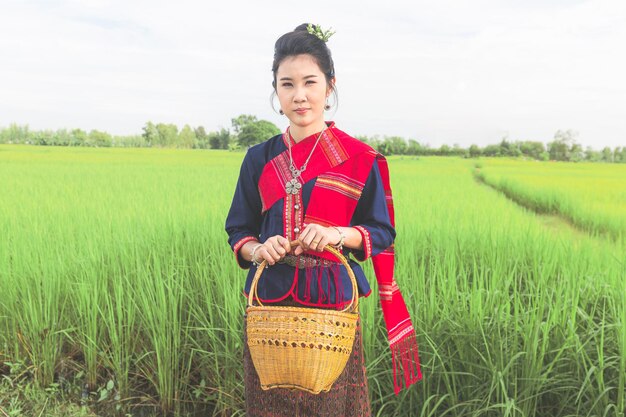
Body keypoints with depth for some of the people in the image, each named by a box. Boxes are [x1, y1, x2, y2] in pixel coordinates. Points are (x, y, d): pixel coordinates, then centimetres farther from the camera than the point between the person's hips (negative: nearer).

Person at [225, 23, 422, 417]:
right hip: (269, 303, 3)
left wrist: (337, 234, -18)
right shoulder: (259, 159, 6)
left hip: (332, 301, -2)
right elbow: (238, 230, 10)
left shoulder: (359, 160, -2)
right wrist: (256, 249, -12)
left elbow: (382, 232, 1)